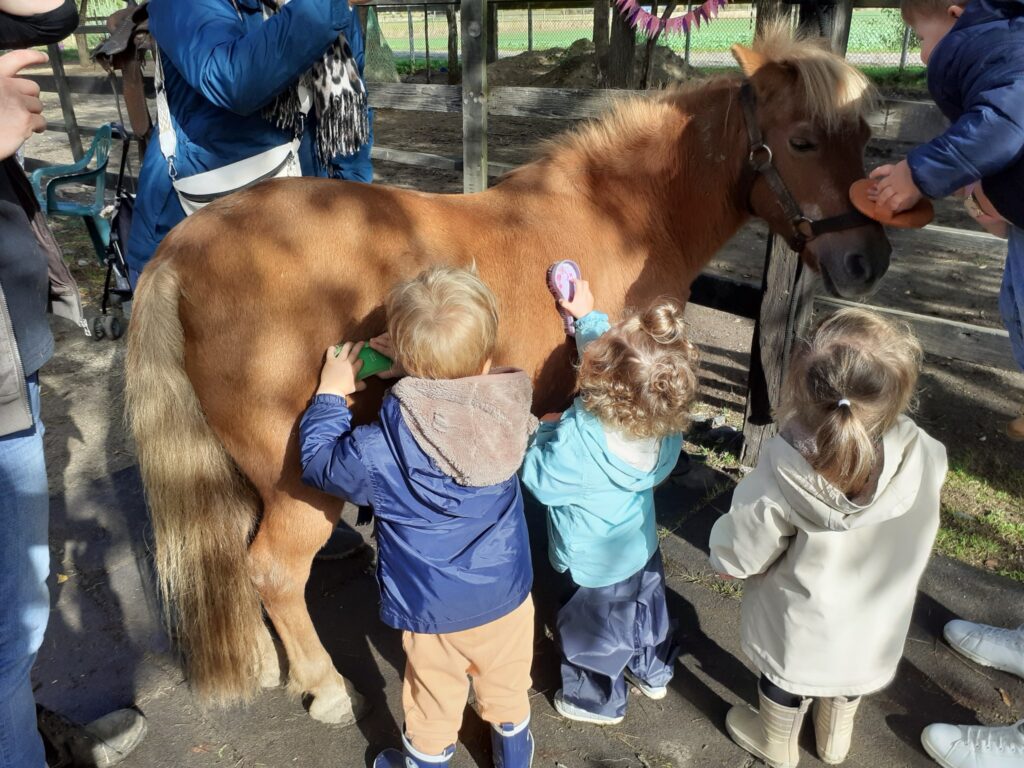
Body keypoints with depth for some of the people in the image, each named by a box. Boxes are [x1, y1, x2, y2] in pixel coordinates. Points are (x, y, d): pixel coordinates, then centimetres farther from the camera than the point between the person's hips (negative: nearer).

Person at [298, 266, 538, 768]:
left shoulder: (380, 453, -30)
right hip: (508, 596, 3)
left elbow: (320, 464, -10)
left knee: (434, 703, 25)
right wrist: (424, 364, -4)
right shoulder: (511, 413, -20)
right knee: (507, 687, 30)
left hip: (433, 615, -3)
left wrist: (330, 394, 0)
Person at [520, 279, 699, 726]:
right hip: (642, 544, 6)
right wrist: (588, 315, 5)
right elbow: (606, 345, -6)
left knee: (592, 631, 21)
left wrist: (546, 431, -11)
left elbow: (540, 479, -23)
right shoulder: (664, 419, -22)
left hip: (595, 567, -6)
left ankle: (599, 702, 47)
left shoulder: (579, 443, -43)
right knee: (646, 605, 30)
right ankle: (653, 673, 57)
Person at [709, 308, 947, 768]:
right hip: (875, 627, 4)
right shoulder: (924, 456, -30)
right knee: (851, 676, 36)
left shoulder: (781, 480, -39)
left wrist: (726, 539, -3)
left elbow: (733, 562, -24)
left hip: (801, 633, -3)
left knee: (784, 684, 30)